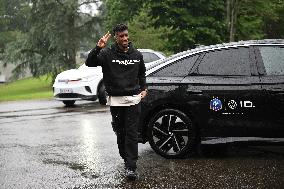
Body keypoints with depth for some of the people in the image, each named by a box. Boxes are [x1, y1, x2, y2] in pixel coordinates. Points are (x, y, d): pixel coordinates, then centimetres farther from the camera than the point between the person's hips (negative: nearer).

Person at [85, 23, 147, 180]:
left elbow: (142, 74, 23)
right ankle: (126, 159, 28)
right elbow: (90, 63, -16)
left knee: (132, 133, -5)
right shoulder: (107, 54, -3)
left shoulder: (137, 55, 7)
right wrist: (98, 48, -29)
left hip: (133, 99, 1)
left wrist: (143, 88, 10)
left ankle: (131, 167, -8)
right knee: (120, 133, 9)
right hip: (115, 100, 0)